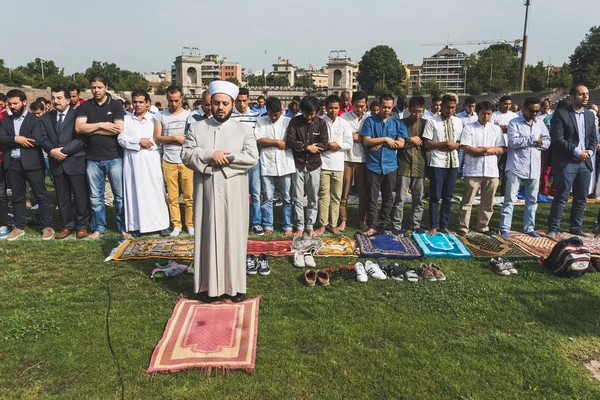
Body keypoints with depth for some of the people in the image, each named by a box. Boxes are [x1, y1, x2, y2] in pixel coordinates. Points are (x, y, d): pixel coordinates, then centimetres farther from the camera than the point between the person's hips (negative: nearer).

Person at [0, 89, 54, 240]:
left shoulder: (35, 119, -2)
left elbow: (37, 140, -16)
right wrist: (16, 139, -18)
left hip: (32, 163, -4)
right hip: (12, 164, 5)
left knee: (41, 195, 1)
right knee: (17, 197, 12)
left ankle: (47, 226, 8)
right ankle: (19, 227, 22)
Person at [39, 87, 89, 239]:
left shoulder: (77, 115, -1)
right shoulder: (46, 117, 14)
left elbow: (81, 139, -11)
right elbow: (43, 138, 7)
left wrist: (64, 151, -16)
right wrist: (52, 150, -12)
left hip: (75, 161, -4)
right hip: (56, 163, 5)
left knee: (80, 196, 2)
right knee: (62, 197, 11)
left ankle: (82, 225, 15)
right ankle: (67, 225, 21)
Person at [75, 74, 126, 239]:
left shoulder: (116, 105, 1)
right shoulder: (85, 106, 8)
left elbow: (119, 129, -12)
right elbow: (79, 128, -4)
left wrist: (92, 130, -7)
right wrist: (101, 125, -11)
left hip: (114, 157, -2)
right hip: (93, 159, 2)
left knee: (120, 195, 2)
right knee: (95, 197, 8)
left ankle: (123, 227, 13)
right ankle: (98, 228, 20)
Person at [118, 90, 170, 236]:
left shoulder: (154, 119, 7)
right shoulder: (126, 119, 12)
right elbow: (121, 138, 0)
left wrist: (144, 145, -10)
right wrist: (139, 141, -10)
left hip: (151, 160, -2)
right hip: (132, 161, 2)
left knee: (155, 191, -3)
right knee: (135, 191, 1)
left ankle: (162, 224, 2)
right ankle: (138, 224, 7)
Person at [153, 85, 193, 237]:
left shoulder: (189, 115, 5)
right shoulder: (160, 116, 6)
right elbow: (157, 139, 1)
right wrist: (175, 138, -7)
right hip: (168, 162, 1)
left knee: (189, 196, 0)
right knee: (172, 197, 4)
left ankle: (190, 224, 12)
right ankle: (176, 225, 14)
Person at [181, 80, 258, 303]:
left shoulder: (244, 129, 4)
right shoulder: (197, 127, 8)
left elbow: (252, 158, -7)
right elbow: (186, 155, -3)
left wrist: (226, 157, -14)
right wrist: (211, 154, -17)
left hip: (233, 194, -1)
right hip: (206, 193, 1)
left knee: (233, 237, 5)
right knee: (208, 237, 5)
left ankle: (235, 285, 16)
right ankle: (209, 285, 16)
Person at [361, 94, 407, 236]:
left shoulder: (398, 123, 7)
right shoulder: (370, 121, 2)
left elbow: (401, 143, -3)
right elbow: (366, 141, -7)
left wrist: (380, 144, -9)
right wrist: (385, 139, -11)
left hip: (390, 165, 2)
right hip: (373, 165, -2)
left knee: (388, 197, 11)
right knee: (372, 198, 0)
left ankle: (384, 224, 22)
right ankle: (372, 225, 6)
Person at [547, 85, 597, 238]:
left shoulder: (590, 115, 14)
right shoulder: (561, 114, -6)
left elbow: (594, 137, 16)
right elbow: (557, 139, -14)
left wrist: (589, 152, -3)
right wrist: (577, 152, -14)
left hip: (585, 163, 6)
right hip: (566, 163, -6)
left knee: (581, 199, 10)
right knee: (561, 197, -5)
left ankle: (576, 228, 21)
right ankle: (553, 229, 4)